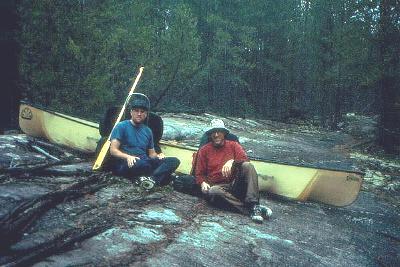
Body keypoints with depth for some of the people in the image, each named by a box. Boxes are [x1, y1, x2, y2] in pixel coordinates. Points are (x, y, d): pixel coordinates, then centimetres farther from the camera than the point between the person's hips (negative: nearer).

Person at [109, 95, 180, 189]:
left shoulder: (148, 131, 19)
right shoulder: (122, 126, 2)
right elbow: (113, 150, -7)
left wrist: (158, 156, -3)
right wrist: (128, 157, -27)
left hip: (145, 162, 6)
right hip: (126, 164, -6)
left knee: (174, 161, -18)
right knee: (141, 163, -42)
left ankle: (151, 178, -39)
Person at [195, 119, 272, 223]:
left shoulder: (233, 145, 14)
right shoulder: (204, 150, 13)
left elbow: (245, 159, -3)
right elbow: (199, 173, 11)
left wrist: (232, 161, -23)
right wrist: (203, 183, -11)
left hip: (236, 184, 1)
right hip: (219, 186, -1)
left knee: (247, 166, -26)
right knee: (213, 192, -37)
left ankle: (253, 205, -36)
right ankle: (250, 209, -39)